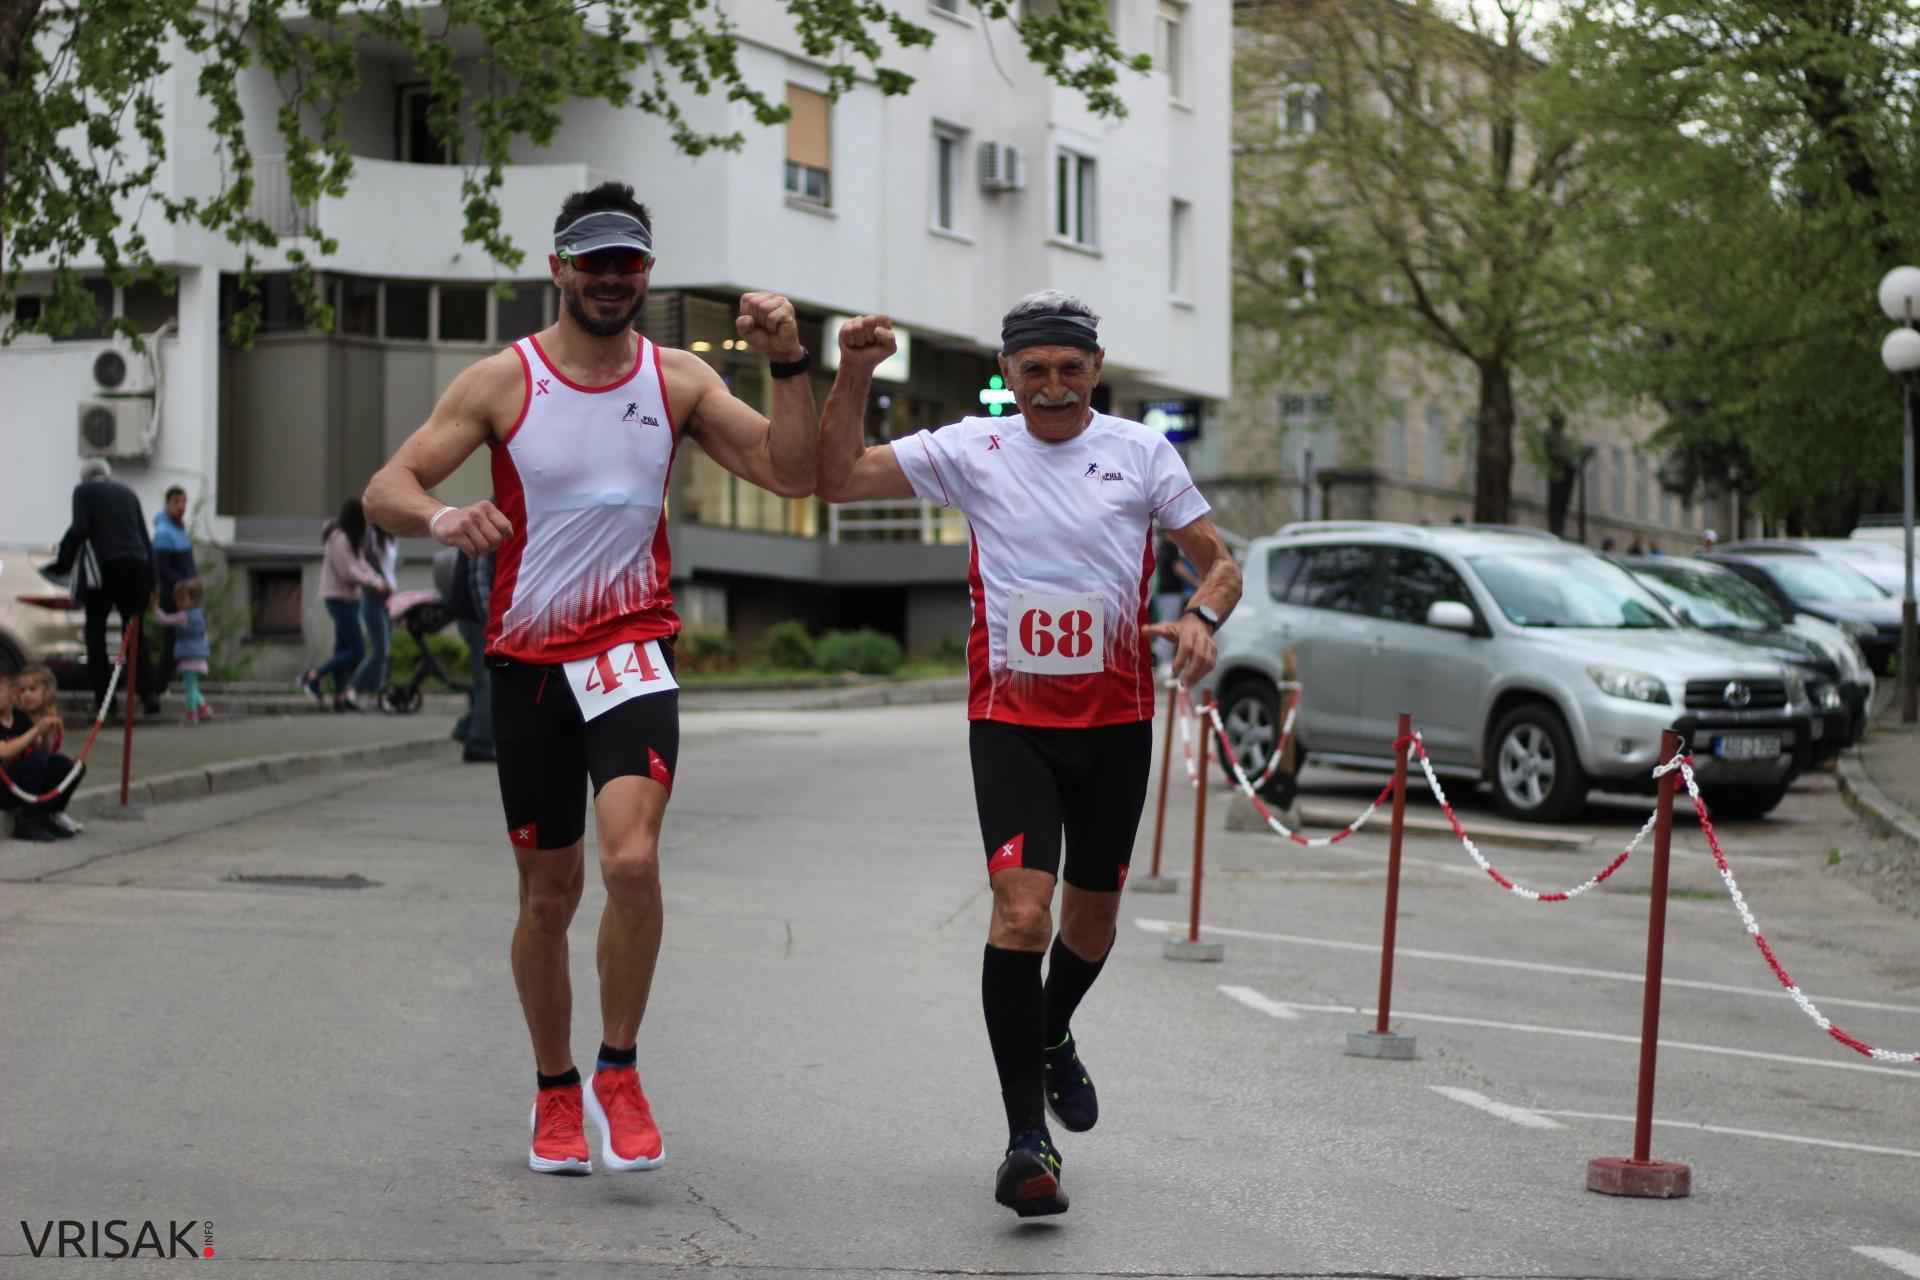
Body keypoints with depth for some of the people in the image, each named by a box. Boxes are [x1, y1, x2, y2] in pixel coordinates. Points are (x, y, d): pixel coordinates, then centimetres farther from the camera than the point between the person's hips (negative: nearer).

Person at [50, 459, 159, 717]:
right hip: (137, 564, 4)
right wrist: (151, 581, 17)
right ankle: (149, 693, -5)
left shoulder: (84, 490, 7)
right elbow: (145, 537, 16)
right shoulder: (128, 493, 20)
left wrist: (62, 563, 2)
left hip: (104, 564, -4)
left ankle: (103, 696, 0)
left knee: (95, 630, 7)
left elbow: (79, 529, -8)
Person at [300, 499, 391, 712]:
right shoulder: (339, 539, -18)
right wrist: (376, 584, -13)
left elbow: (361, 566, 13)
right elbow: (348, 573, -20)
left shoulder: (352, 539, 14)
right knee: (357, 651, -10)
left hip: (350, 598, 10)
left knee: (343, 648, 10)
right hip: (338, 597, -10)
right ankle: (313, 677, -2)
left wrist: (380, 583, -1)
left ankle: (340, 696, 13)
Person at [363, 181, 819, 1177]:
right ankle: (555, 1091, 28)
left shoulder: (677, 379, 4)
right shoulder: (503, 380, -2)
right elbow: (385, 490, -7)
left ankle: (618, 1070, -4)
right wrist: (440, 517, -29)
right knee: (548, 892, 9)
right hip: (528, 658, 0)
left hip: (633, 647, 0)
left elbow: (792, 474, 0)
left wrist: (788, 365, -14)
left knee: (632, 860, -23)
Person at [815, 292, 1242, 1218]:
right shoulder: (972, 451, -1)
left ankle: (1051, 1038, 48)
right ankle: (1027, 1138, -14)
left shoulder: (1140, 452, 1)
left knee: (1092, 916, 15)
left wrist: (1201, 618, -15)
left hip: (1115, 719, 2)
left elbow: (1219, 562, 6)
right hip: (1011, 717, -2)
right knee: (1021, 910, -18)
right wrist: (852, 378, -16)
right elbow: (838, 480, -4)